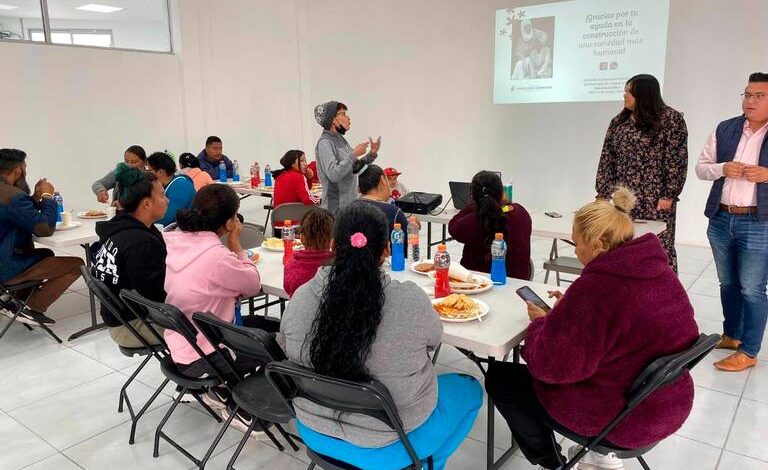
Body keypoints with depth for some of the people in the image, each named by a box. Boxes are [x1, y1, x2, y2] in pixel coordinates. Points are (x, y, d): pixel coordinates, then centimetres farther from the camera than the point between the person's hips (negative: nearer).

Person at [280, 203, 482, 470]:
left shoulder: (300, 297, -17)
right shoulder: (411, 301, -26)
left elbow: (288, 346, 1)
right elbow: (433, 340, -5)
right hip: (388, 445, -4)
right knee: (470, 389, 23)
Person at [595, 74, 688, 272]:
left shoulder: (671, 119, -3)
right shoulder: (619, 122, 12)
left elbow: (676, 160, -7)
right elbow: (607, 160, 11)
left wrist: (669, 195, -11)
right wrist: (603, 193, 6)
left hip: (655, 201, -5)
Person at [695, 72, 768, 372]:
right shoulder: (724, 129, 7)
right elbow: (701, 167, 8)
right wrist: (723, 169, -12)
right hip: (720, 220, 4)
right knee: (728, 283, 16)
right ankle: (732, 335, 33)